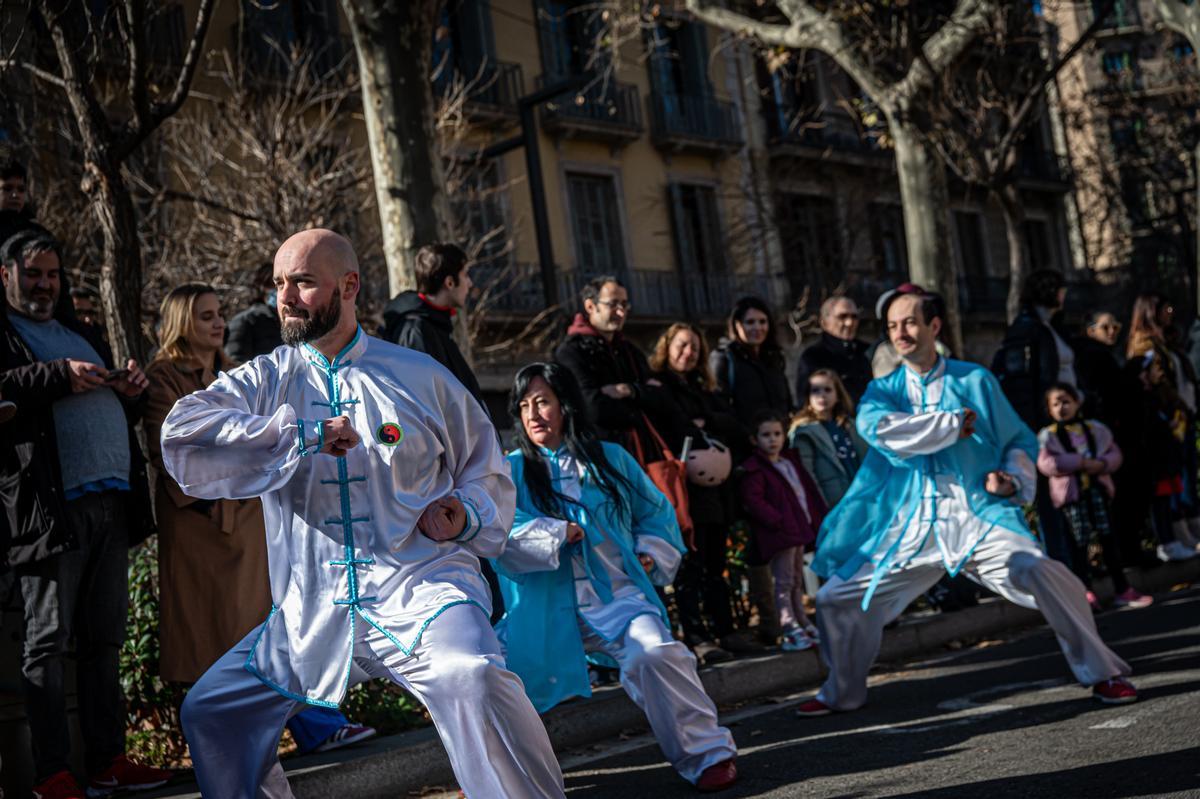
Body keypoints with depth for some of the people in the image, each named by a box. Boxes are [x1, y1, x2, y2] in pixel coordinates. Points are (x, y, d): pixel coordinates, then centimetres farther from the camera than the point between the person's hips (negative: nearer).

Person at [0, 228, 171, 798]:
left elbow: (119, 413, 32)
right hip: (49, 505, -7)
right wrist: (59, 377, -19)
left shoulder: (78, 334, 27)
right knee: (48, 640, -5)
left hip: (111, 503, 7)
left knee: (104, 639, 8)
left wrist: (131, 392, 11)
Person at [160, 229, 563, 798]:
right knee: (208, 712, 8)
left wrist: (467, 515, -6)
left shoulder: (421, 376, 8)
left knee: (476, 682, -33)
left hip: (419, 586, -3)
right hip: (314, 611, 4)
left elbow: (488, 472, 17)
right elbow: (180, 435, -10)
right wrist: (302, 436, -15)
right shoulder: (266, 380, 9)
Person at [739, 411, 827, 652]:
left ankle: (803, 623, 26)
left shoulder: (791, 461, 16)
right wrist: (778, 521, -23)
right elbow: (753, 501, -19)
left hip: (799, 530, 9)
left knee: (797, 581, 17)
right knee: (784, 583, -7)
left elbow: (808, 491, 22)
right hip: (779, 533, -8)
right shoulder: (754, 469, -10)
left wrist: (817, 518, 13)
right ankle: (791, 631, -7)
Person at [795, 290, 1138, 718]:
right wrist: (955, 423, -10)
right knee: (836, 600, 2)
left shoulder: (976, 381, 8)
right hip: (908, 526, 3)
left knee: (1043, 574, -27)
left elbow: (1019, 441, 13)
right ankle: (841, 693, 27)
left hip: (980, 514, -2)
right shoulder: (882, 391, 10)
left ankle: (1103, 673, -10)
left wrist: (1013, 480, -9)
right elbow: (876, 427, -14)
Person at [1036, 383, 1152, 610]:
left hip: (1097, 488, 3)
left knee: (1107, 537, 4)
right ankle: (1086, 593, 4)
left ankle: (1122, 589, 8)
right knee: (1080, 542, -2)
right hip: (1071, 492, -3)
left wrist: (1102, 464, -11)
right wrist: (1080, 463, -18)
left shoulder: (1094, 428, 11)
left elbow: (1114, 453, 12)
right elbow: (1045, 464, -14)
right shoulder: (1048, 435, 0)